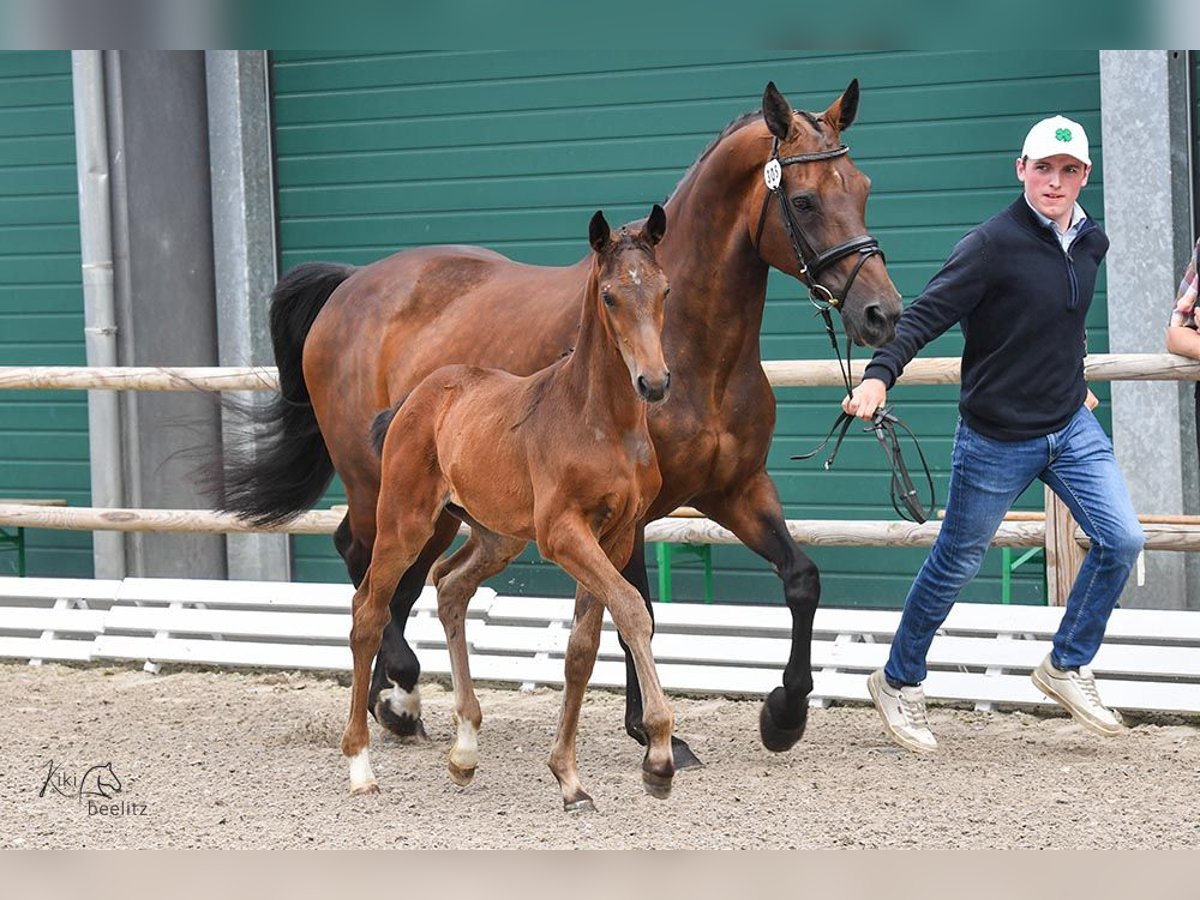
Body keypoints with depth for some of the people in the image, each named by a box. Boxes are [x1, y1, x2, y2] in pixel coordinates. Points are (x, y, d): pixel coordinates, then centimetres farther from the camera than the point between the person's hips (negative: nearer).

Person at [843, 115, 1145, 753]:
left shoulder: (1092, 243, 4)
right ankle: (898, 682, 26)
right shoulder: (993, 243, -18)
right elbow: (928, 313, -24)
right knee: (955, 564, 7)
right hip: (997, 440, -6)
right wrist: (879, 375, -36)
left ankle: (1065, 668, 12)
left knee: (1121, 540, -6)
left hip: (1071, 427, 6)